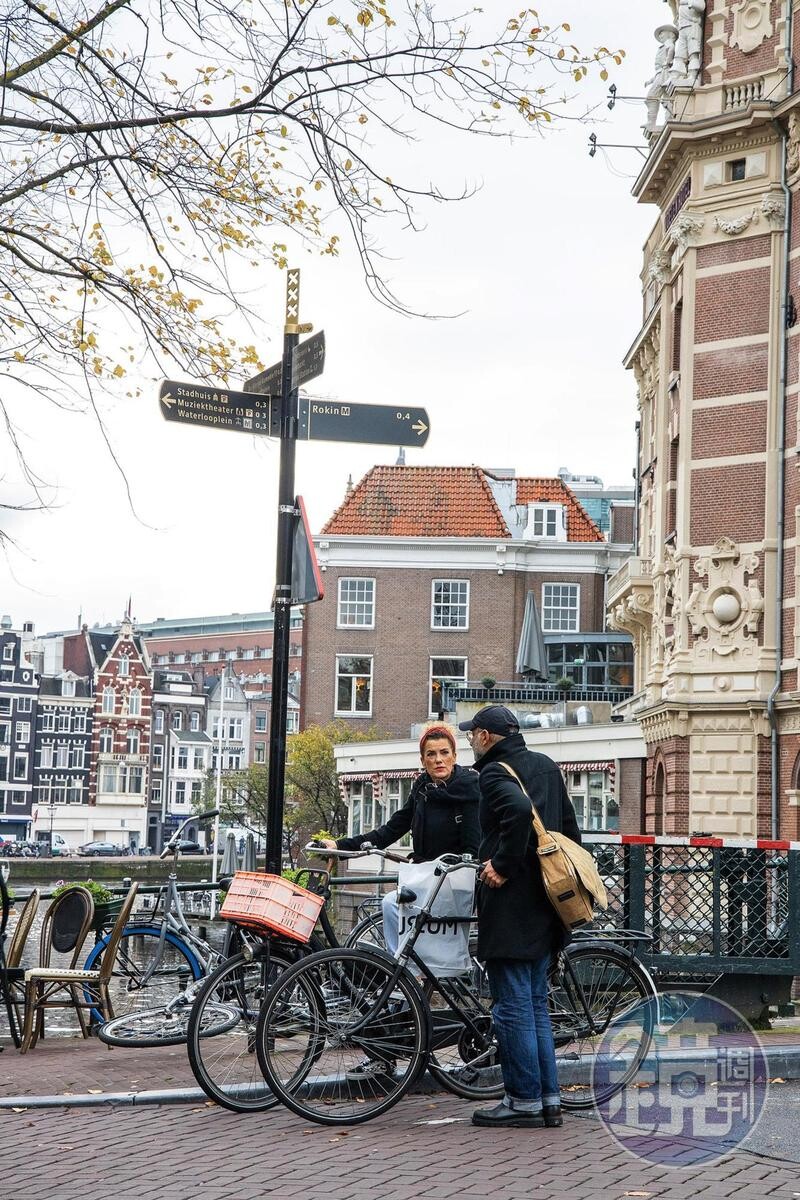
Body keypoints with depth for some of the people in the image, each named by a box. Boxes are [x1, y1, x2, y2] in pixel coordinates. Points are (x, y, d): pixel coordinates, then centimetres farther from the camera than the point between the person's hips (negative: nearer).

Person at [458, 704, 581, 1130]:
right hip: (542, 904, 9)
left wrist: (502, 866, -21)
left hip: (510, 903, -9)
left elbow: (518, 811, -31)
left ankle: (524, 1101, 1)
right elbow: (569, 827, 17)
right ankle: (549, 1099, 17)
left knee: (512, 1007, -2)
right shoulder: (546, 766, 15)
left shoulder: (495, 773, -11)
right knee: (535, 1005, 15)